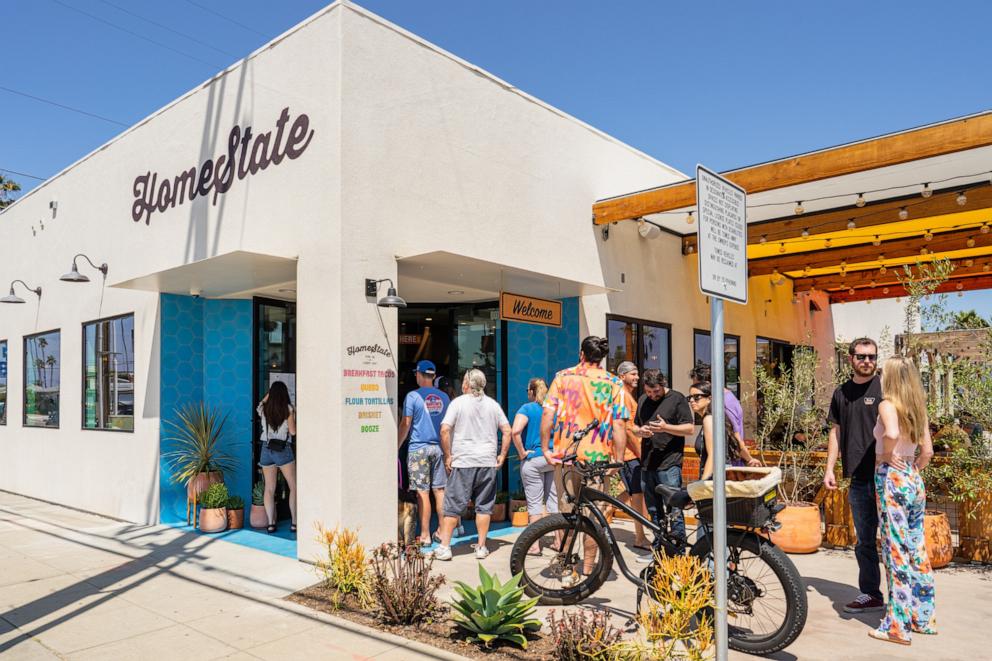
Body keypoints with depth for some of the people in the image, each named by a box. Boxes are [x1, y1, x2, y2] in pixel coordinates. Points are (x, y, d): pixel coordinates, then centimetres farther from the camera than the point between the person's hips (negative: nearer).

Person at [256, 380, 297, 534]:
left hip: (266, 450, 4)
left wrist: (270, 392, 37)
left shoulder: (264, 409, 4)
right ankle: (294, 522, 2)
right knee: (294, 487, 5)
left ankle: (270, 524, 5)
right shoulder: (288, 409, -6)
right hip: (283, 450, -3)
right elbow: (293, 432, -5)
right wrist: (294, 418, 11)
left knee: (269, 488, 8)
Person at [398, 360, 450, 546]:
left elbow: (405, 424, -8)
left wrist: (397, 447, 0)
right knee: (440, 491, 9)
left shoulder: (413, 396, -5)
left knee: (423, 492, -2)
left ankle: (425, 536, 1)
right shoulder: (443, 397, 9)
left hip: (418, 448, -4)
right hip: (439, 447, 5)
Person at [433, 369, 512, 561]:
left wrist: (448, 456, -5)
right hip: (488, 463, 3)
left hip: (463, 462, -3)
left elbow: (445, 430, -13)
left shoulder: (458, 402, -3)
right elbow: (507, 431, 5)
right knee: (484, 506, 10)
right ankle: (481, 547, 14)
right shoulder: (493, 404, 8)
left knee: (453, 506, 3)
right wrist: (502, 455, 10)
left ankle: (444, 547, 4)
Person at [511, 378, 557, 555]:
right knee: (553, 500, 12)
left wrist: (522, 452, -12)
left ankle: (534, 545, 5)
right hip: (554, 459, 4)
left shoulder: (527, 408, -7)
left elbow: (516, 431, -23)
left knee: (534, 503, 1)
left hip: (533, 460, -4)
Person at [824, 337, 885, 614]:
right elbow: (836, 431, 17)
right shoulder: (841, 392, 13)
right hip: (858, 479, 5)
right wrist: (829, 468, 11)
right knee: (864, 542, 12)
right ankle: (871, 595, 23)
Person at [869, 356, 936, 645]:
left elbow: (891, 433, -32)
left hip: (891, 477, -7)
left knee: (896, 550, -2)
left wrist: (885, 455, -14)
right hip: (914, 480, 8)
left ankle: (898, 626, 5)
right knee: (917, 549, 15)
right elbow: (927, 451, 12)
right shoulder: (918, 408, 9)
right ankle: (923, 617, 25)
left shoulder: (888, 404, -13)